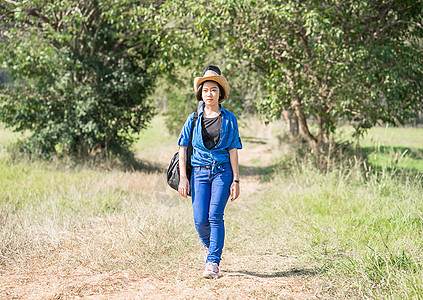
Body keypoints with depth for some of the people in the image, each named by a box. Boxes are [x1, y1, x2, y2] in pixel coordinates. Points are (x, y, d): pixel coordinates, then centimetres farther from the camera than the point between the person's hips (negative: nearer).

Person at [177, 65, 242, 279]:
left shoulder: (229, 119, 3)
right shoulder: (194, 119, 6)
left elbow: (233, 151, 2)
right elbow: (183, 148, 6)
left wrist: (236, 180, -2)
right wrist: (183, 177, -1)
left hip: (223, 172, -1)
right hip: (199, 171, 2)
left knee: (215, 216, -12)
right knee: (200, 219, -3)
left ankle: (213, 263, -5)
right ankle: (209, 245, 30)